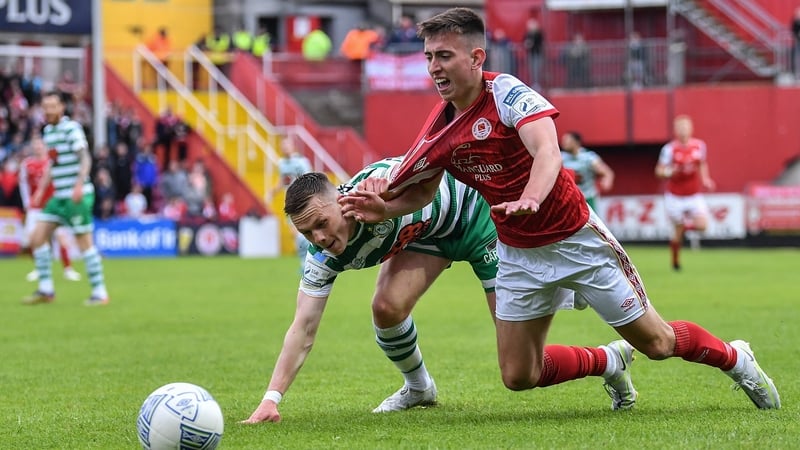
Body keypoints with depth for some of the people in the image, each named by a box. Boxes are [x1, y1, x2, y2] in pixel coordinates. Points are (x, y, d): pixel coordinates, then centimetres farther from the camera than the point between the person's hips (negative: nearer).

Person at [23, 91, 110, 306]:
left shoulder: (71, 128, -10)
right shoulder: (48, 131, 14)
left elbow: (85, 158, -19)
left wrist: (79, 185, -30)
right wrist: (41, 189, 20)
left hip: (77, 196, -8)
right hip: (59, 197, 8)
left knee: (84, 242, -6)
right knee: (37, 237, 3)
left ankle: (100, 293, 1)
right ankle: (46, 290, 10)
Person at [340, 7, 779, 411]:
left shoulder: (507, 92, -21)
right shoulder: (439, 127, -3)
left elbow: (547, 152, -36)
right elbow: (421, 190, 11)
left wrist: (530, 199, -56)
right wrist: (382, 206, -10)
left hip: (576, 239, -6)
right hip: (518, 255, 6)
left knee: (657, 342, 2)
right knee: (518, 375, 1)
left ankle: (735, 357, 32)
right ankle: (613, 362, 27)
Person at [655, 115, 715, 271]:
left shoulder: (699, 145, 0)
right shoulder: (670, 149, -11)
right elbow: (659, 171, -8)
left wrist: (705, 179, 5)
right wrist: (671, 172, -27)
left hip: (694, 195, 3)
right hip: (675, 197, -3)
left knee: (702, 225, -16)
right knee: (677, 232, 3)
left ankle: (687, 225, 19)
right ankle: (675, 261, 27)